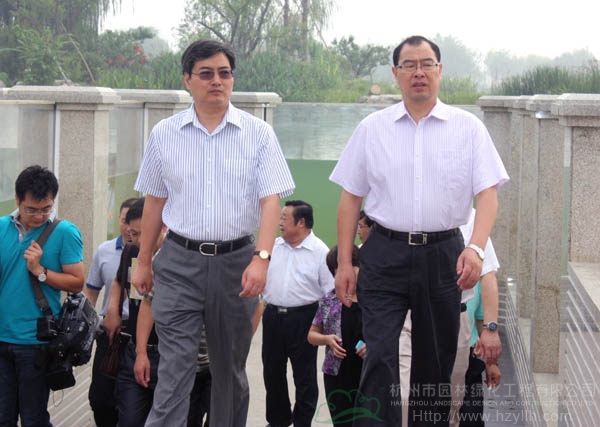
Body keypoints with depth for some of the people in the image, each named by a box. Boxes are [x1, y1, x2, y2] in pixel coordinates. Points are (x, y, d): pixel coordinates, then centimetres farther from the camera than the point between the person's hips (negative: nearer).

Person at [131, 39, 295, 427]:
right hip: (179, 262, 0)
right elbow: (155, 202, 11)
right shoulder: (165, 134, 5)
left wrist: (261, 259, -20)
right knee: (174, 369, -8)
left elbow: (271, 201, -7)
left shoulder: (259, 134, 0)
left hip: (237, 261, 0)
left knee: (230, 369, 11)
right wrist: (144, 262, 11)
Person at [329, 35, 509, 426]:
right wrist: (345, 263, 3)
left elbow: (488, 193, -4)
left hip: (443, 256, 1)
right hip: (385, 256, 0)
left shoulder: (468, 128, 3)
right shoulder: (372, 129, 6)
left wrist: (476, 248, -21)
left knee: (436, 360, 9)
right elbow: (351, 199, 8)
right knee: (380, 357, -10)